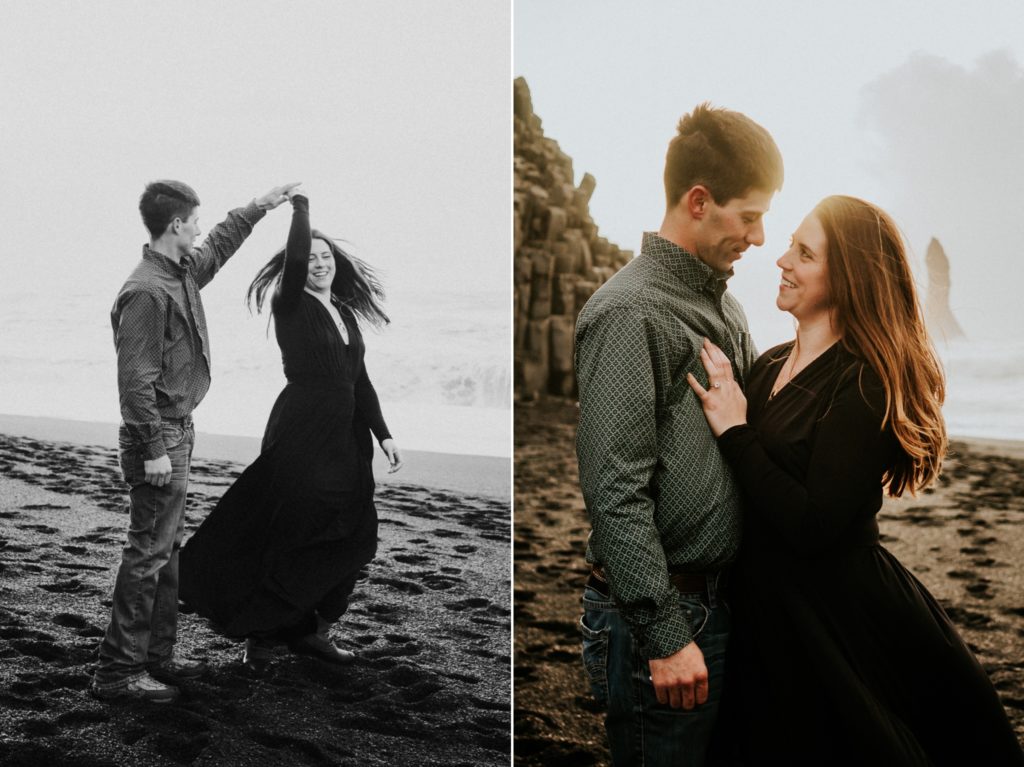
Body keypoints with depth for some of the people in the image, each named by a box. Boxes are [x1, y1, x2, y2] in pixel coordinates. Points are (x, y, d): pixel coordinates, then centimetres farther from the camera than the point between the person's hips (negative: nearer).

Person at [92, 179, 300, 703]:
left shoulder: (182, 272, 10)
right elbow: (135, 379, -22)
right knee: (148, 552, -6)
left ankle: (157, 655, 23)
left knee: (167, 548, 14)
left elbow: (217, 248, 34)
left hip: (176, 431, 10)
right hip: (157, 436, -10)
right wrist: (154, 449, -22)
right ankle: (118, 670, 0)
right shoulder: (147, 292, -19)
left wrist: (258, 207, 37)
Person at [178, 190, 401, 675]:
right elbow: (294, 261, -27)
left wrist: (382, 434, 10)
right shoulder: (291, 305, -5)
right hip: (300, 435, -7)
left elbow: (359, 381, 15)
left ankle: (308, 630, 20)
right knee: (290, 536, -2)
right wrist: (300, 207, -15)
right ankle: (262, 635, 12)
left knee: (346, 539, 7)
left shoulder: (345, 312, 14)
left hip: (345, 442, 7)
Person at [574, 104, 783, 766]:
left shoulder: (724, 303, 12)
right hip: (660, 611, -8)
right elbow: (615, 491, -21)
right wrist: (665, 633, -20)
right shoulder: (628, 313, -16)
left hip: (720, 595, 8)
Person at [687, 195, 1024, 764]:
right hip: (765, 608, 8)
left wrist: (736, 433, -21)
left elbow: (814, 527, -25)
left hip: (836, 614, -7)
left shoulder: (864, 385, -19)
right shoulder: (771, 366, 4)